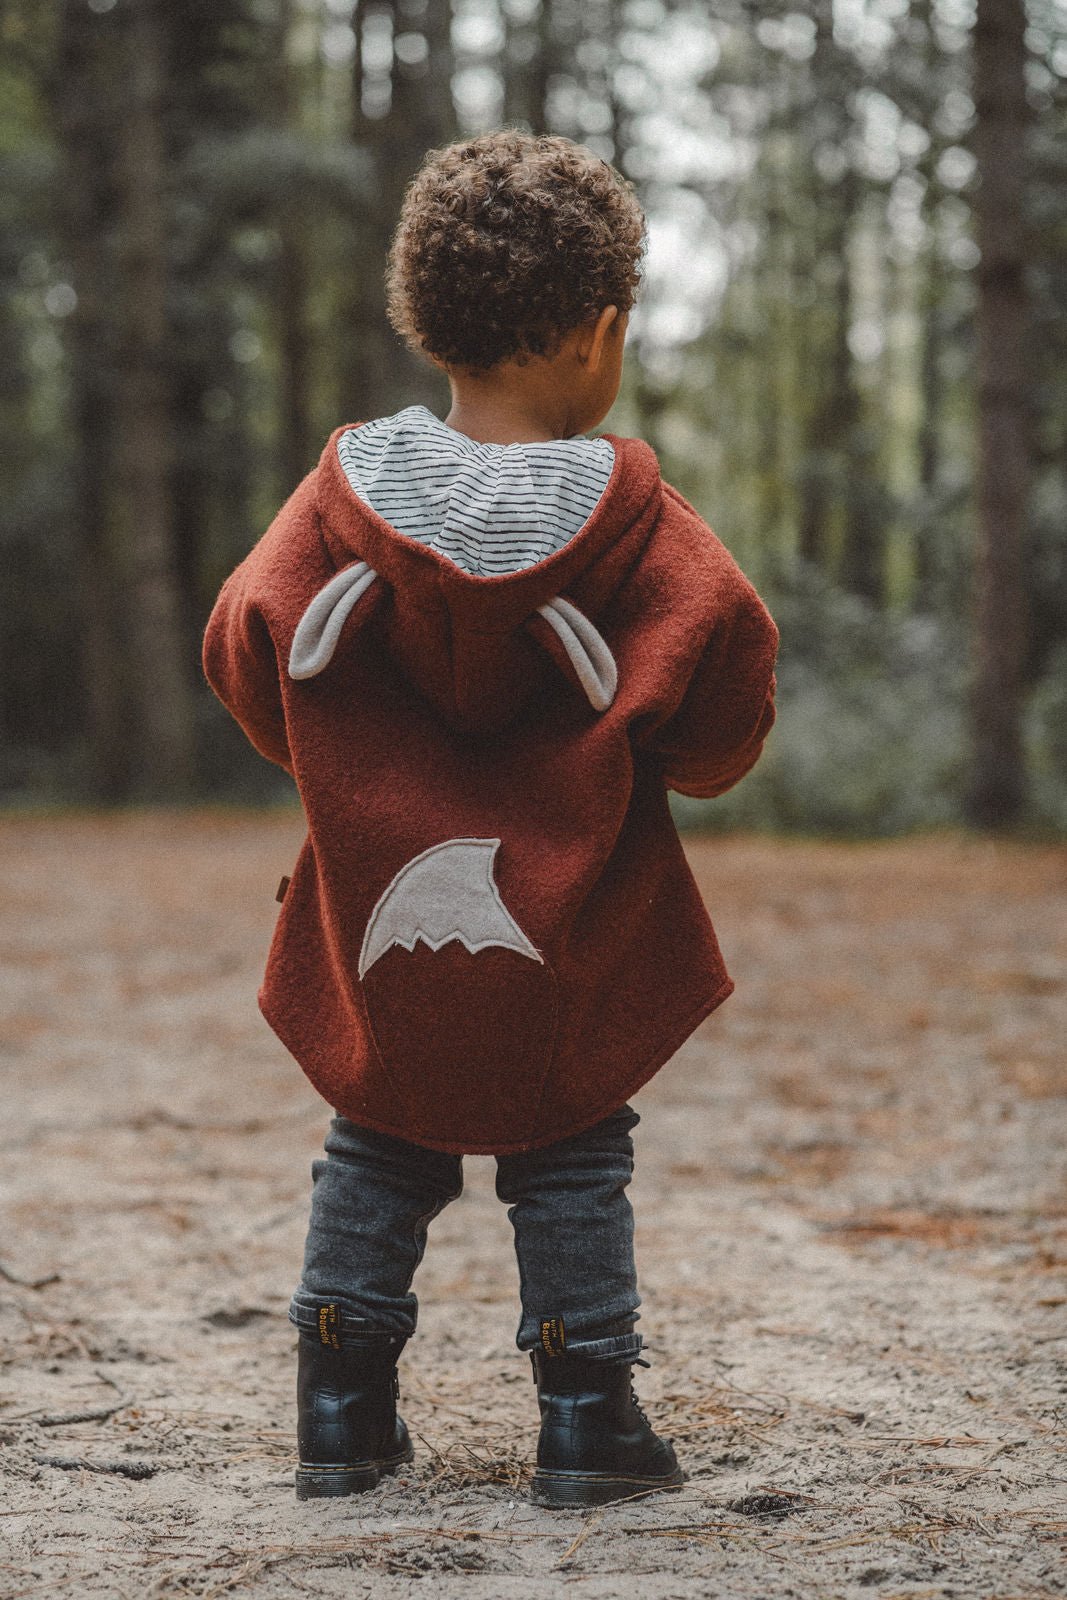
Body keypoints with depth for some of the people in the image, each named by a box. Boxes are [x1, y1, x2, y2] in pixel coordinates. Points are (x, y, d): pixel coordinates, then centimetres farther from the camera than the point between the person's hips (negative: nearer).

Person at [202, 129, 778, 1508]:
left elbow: (244, 648, -1)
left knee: (376, 1151, 16)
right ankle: (587, 1417, 10)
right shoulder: (623, 510, -12)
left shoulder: (350, 487, -6)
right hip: (570, 926, -2)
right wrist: (687, 761, 7)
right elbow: (723, 659, -14)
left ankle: (341, 1407, 18)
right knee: (572, 1160, 11)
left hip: (382, 918, 2)